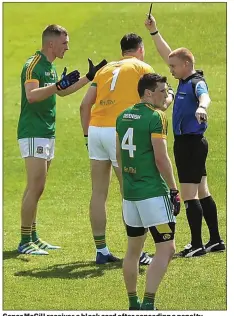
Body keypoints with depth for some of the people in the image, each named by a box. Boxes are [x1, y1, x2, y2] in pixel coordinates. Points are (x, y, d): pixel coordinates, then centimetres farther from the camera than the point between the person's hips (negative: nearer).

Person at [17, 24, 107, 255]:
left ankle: (33, 237, 18)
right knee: (35, 187, -12)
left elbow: (61, 92, 32)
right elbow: (31, 95, -29)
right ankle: (25, 242, -11)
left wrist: (89, 77, 30)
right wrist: (58, 85, -38)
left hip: (47, 133, 10)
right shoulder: (33, 65, -14)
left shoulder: (50, 66, 16)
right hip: (33, 134, -10)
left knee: (36, 188, 12)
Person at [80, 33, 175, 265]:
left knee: (98, 192, 8)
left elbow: (85, 105, 13)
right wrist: (169, 96, 23)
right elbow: (160, 103, 1)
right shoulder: (143, 68, 6)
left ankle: (101, 250, 11)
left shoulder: (105, 69, 20)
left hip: (95, 128, 5)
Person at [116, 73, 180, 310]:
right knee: (166, 249, -5)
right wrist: (174, 190, -9)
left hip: (129, 191, 8)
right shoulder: (156, 117, -13)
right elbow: (161, 158, -16)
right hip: (153, 192, -8)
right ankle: (148, 303, -13)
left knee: (133, 248, 18)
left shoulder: (123, 116, 10)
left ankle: (133, 303, 24)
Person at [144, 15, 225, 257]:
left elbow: (204, 96, -41)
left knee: (189, 194, -9)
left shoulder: (196, 83, -17)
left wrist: (201, 107, -62)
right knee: (201, 192, 15)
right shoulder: (184, 80, 10)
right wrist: (154, 32, 18)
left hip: (192, 143, -10)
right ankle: (215, 240, 22)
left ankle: (197, 244, -6)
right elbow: (166, 54, 21)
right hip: (185, 142, 10)